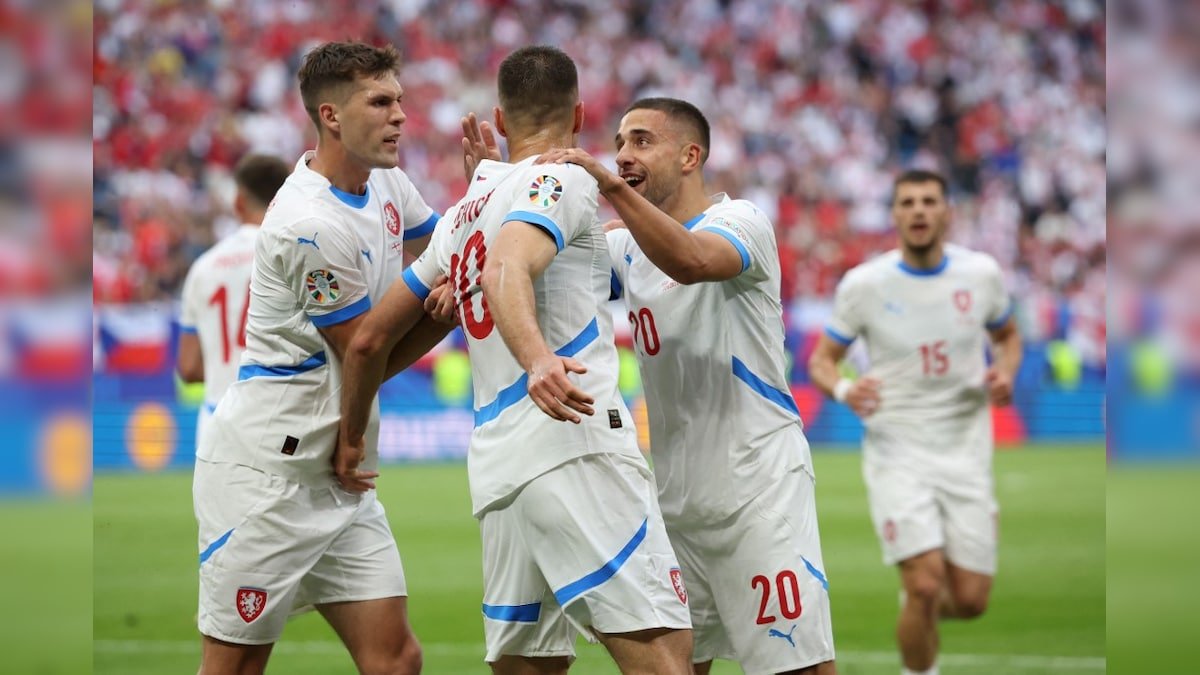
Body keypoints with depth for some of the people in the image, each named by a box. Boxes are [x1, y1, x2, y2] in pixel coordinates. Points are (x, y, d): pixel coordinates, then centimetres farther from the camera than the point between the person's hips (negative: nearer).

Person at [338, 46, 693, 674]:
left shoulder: (461, 214, 24)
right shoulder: (563, 181, 1)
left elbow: (370, 340, 28)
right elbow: (507, 268, -21)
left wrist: (350, 440, 43)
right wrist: (538, 358, -39)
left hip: (496, 468, 8)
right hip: (574, 442, -8)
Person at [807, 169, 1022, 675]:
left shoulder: (981, 274, -1)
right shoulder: (864, 284, -7)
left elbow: (1007, 335, 18)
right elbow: (822, 358, 3)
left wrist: (1005, 373, -5)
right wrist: (843, 390, -20)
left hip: (965, 452, 3)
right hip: (897, 452, -3)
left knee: (970, 600, 0)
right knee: (926, 585, -18)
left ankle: (918, 610, 35)